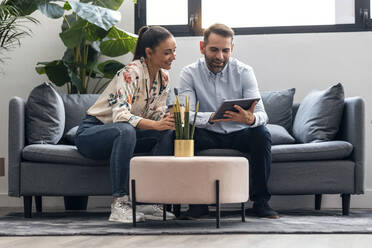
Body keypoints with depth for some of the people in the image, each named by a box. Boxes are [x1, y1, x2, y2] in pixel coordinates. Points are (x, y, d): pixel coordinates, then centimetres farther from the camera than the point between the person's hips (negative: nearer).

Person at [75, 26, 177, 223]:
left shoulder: (163, 78, 1)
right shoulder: (131, 73, -23)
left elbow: (157, 114, 3)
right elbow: (121, 115, -34)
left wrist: (170, 120, -20)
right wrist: (156, 124, -45)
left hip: (123, 134, 7)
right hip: (91, 132, -7)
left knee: (169, 132, -17)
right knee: (125, 130, -40)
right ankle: (119, 203, -37)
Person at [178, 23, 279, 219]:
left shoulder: (244, 72, -6)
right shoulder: (189, 74, -6)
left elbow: (261, 114, -15)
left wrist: (251, 119, -42)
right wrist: (211, 118, -41)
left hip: (240, 135, 1)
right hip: (209, 137, 0)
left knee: (261, 133, -30)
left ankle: (260, 200, -18)